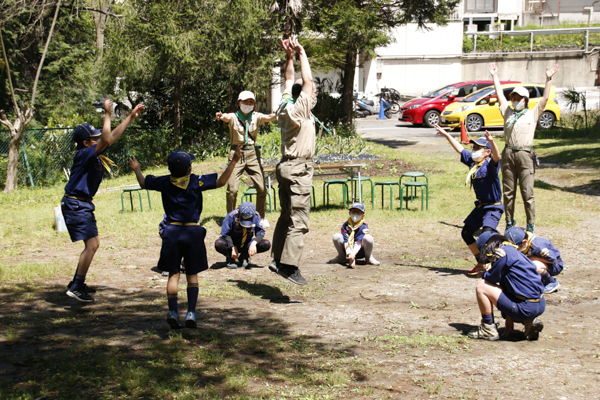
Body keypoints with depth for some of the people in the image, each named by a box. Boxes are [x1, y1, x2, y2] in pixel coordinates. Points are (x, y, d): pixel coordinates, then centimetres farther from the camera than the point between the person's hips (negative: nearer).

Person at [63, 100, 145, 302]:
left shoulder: (94, 153, 7)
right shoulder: (84, 154, -20)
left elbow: (113, 136, 15)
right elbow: (106, 140, -35)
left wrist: (131, 117, 15)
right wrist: (107, 115, -29)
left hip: (84, 205, 10)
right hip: (75, 205, -10)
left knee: (93, 244, 16)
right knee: (91, 245, -13)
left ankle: (77, 284, 25)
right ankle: (76, 288, -8)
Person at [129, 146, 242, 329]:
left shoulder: (164, 183, 0)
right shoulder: (197, 182, -8)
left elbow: (143, 183, 15)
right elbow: (221, 182, -10)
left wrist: (136, 169, 35)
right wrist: (233, 161, -6)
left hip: (172, 232, 1)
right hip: (192, 232, -1)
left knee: (173, 274, 8)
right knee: (192, 274, 8)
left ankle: (173, 312, -2)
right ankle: (191, 313, 1)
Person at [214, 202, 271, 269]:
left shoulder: (256, 216, -15)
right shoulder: (232, 216, -23)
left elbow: (260, 232, -13)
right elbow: (226, 234, -18)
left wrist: (253, 243, -32)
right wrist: (233, 248, -28)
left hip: (247, 244, 3)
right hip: (232, 243, -3)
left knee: (266, 244, -22)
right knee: (219, 244, -36)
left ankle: (244, 256, -2)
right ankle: (231, 258, -2)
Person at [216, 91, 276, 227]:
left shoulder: (256, 117, 4)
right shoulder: (233, 117, -1)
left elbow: (268, 117, -15)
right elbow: (226, 118, -24)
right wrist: (221, 116, -49)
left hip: (252, 153, 2)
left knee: (261, 188, -2)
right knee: (232, 189, -9)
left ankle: (261, 217, 18)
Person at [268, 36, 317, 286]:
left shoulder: (285, 107, 10)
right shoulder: (299, 110, -12)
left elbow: (290, 80, 23)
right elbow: (307, 80, -13)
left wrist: (289, 55, 19)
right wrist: (300, 52, -5)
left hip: (286, 167, 9)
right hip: (299, 169, -9)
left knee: (287, 216, 14)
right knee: (299, 220, -11)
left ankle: (277, 259, 15)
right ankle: (289, 265, -16)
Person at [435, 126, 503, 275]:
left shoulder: (490, 164, -17)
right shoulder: (472, 161, 4)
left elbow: (496, 156, -39)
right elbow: (459, 148, 15)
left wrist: (491, 141, -56)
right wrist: (446, 135, 20)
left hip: (493, 207, -9)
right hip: (480, 206, 9)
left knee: (488, 234, -26)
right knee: (466, 233, 17)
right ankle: (481, 263, 28)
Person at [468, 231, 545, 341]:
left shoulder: (502, 253, -10)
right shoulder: (513, 251, 19)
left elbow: (492, 278, -7)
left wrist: (484, 273, 19)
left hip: (526, 308, -9)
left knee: (481, 287, -3)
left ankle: (488, 330, 2)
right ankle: (530, 322, 13)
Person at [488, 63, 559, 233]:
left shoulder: (532, 114, 9)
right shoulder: (508, 112, 17)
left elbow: (545, 99, 2)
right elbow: (500, 95, 18)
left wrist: (548, 79, -5)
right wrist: (495, 76, 18)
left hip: (525, 155, -3)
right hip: (508, 154, 3)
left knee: (527, 193, -5)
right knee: (508, 192, 7)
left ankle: (531, 225, 1)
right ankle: (509, 223, 16)